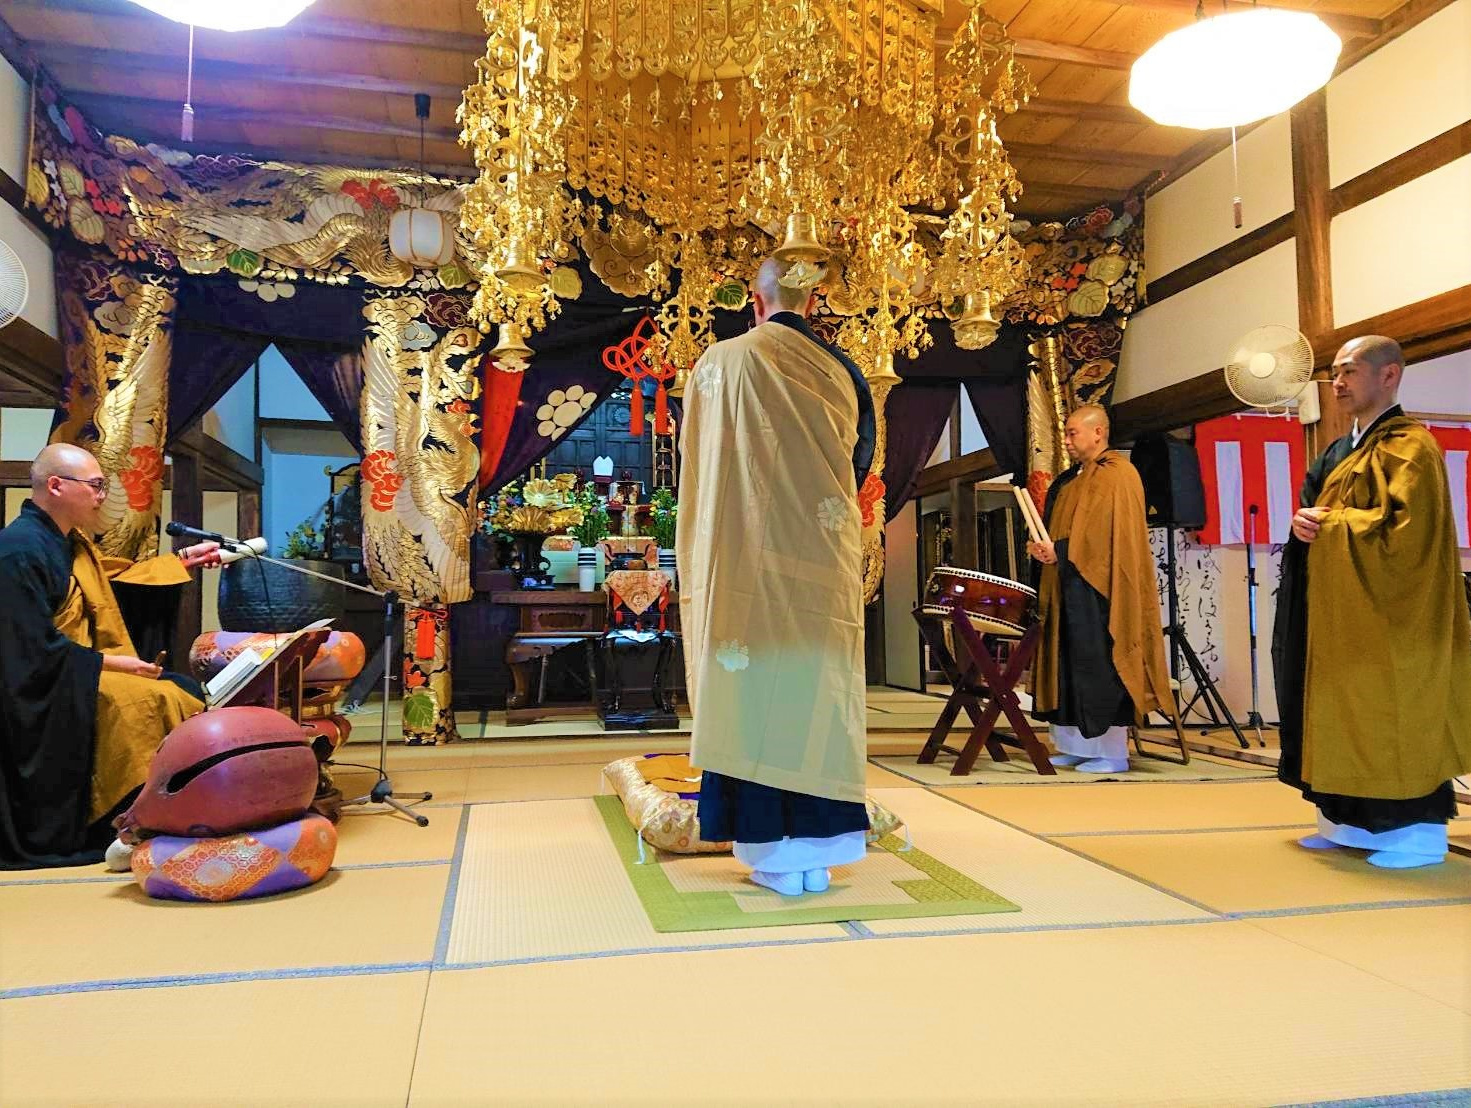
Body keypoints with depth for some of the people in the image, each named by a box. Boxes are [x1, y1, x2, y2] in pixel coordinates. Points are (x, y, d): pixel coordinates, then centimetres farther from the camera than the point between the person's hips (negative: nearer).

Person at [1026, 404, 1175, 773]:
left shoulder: (1116, 475, -10)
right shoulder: (1072, 479, 18)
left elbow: (1108, 535, -18)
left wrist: (1060, 552, -19)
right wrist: (1046, 548, 6)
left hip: (1096, 590, -9)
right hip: (1069, 590, 9)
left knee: (1099, 667, -6)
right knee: (1068, 668, 9)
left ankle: (1112, 753, 2)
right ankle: (1073, 747, 16)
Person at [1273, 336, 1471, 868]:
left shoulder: (1410, 446, -10)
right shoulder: (1340, 452, 16)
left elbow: (1403, 528, -22)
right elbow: (1314, 507, 21)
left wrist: (1328, 521, -13)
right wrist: (1304, 522, -3)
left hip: (1386, 612, -9)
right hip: (1341, 610, 9)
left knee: (1392, 718, -4)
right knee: (1347, 716, 10)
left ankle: (1420, 829, 6)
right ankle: (1351, 821, 17)